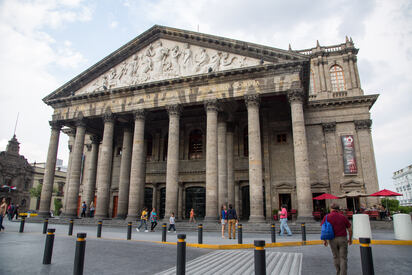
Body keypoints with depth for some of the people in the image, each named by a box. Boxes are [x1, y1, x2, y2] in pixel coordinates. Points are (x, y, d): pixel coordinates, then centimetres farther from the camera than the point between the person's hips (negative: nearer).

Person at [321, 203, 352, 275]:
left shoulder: (327, 217, -3)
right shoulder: (343, 217, -1)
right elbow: (350, 229, 2)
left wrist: (324, 240, 3)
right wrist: (350, 239, 17)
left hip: (332, 240, 1)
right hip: (343, 239, -1)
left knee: (336, 257, 17)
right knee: (343, 258, 4)